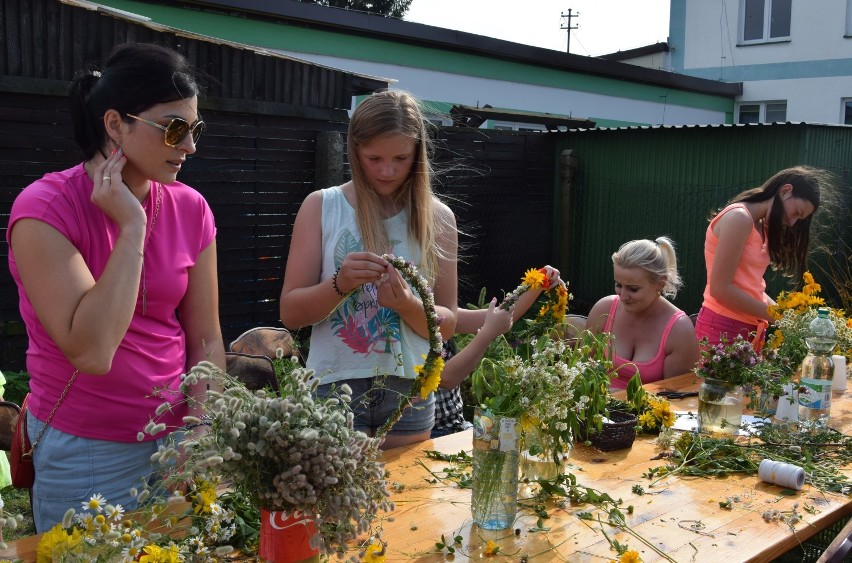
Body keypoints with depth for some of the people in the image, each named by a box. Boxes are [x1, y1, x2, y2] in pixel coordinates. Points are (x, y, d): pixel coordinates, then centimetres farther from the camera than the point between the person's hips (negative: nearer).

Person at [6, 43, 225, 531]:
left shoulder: (191, 209, -3)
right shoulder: (45, 208, -16)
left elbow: (205, 340, 3)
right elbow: (91, 351, -26)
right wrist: (132, 226, -23)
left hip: (179, 435, 4)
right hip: (89, 454, -4)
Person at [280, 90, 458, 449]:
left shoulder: (437, 218, 1)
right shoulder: (321, 207, -3)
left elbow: (447, 325, 2)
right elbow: (290, 314, -5)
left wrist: (408, 305, -18)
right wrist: (339, 284, -22)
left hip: (409, 390, 2)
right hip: (336, 384, -1)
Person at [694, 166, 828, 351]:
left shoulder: (761, 226, 17)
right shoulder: (739, 217, -12)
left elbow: (751, 287, 13)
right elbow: (720, 289, -18)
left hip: (750, 329, 9)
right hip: (722, 329, -9)